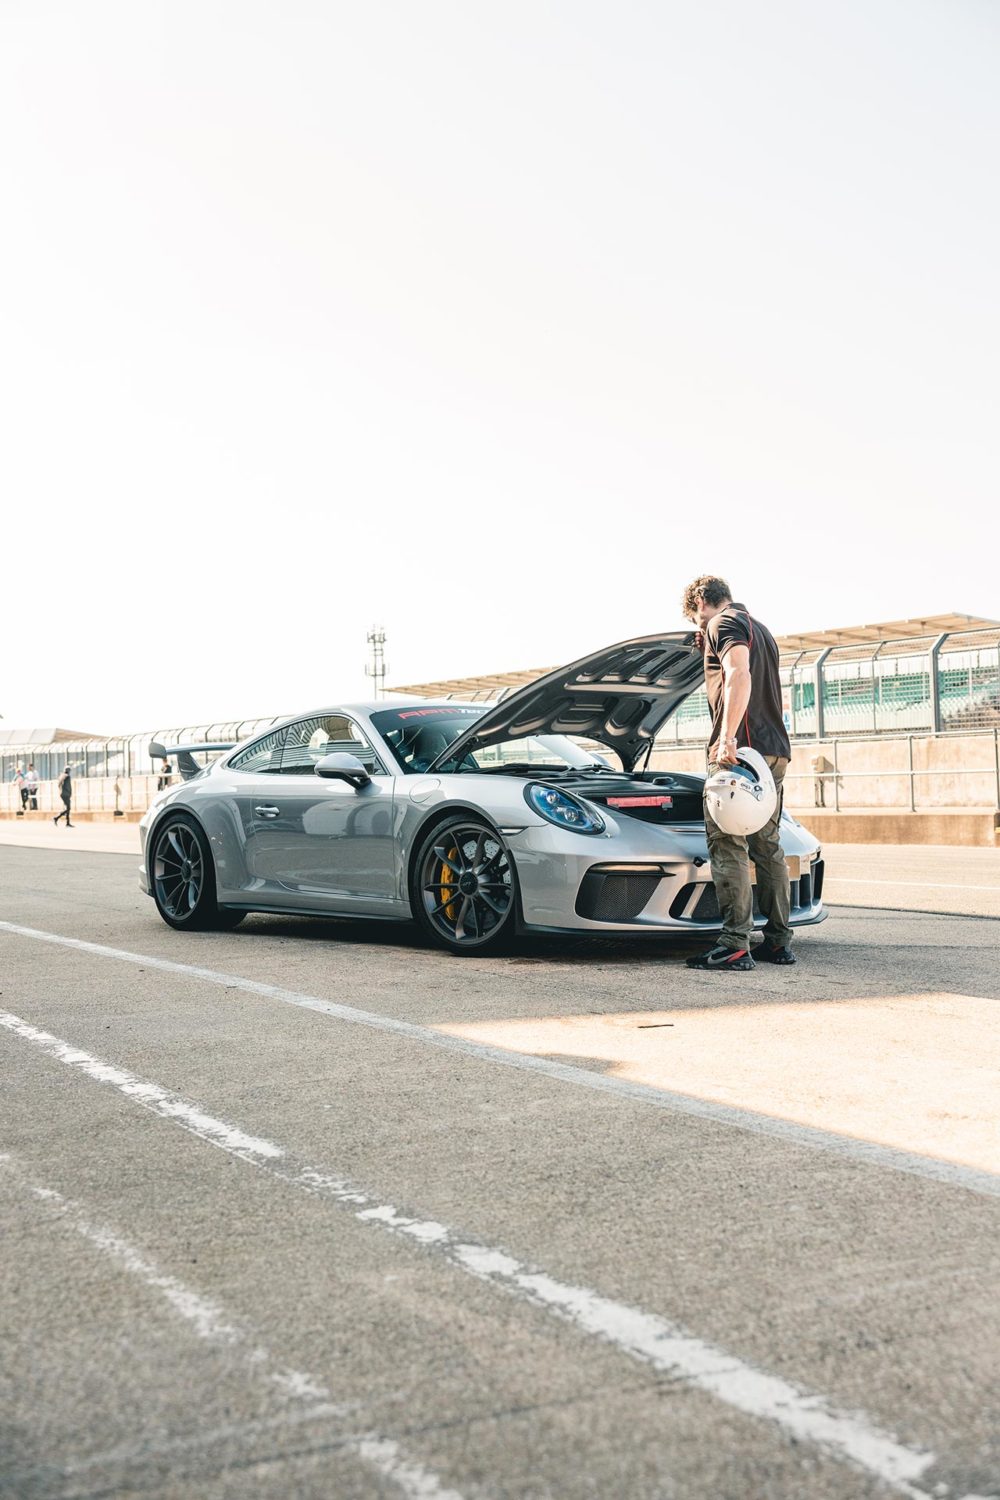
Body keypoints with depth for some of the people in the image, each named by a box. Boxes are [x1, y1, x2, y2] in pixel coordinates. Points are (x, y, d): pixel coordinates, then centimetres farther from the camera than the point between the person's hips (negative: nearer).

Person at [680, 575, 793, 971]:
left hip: (740, 748, -10)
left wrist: (727, 737, -26)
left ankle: (735, 945, -14)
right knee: (768, 846, 12)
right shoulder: (759, 629, 28)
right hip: (775, 751, 10)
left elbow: (739, 676, -20)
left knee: (728, 845, -10)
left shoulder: (724, 624, -2)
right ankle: (779, 941, 14)